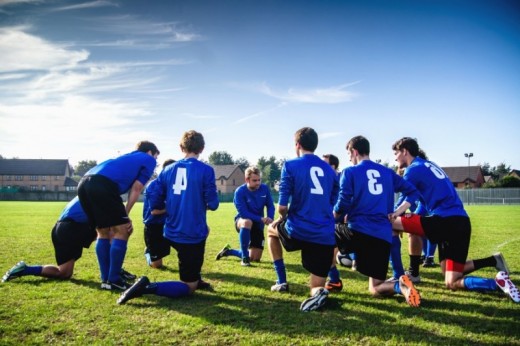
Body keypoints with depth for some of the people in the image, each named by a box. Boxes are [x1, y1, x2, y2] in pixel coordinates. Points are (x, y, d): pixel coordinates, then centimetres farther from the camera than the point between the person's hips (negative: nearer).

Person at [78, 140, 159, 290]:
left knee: (103, 232, 18)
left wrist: (121, 217, 28)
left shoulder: (127, 158, 39)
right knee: (121, 230, 3)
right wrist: (125, 215, 13)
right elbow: (136, 189, 9)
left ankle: (106, 279, 21)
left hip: (84, 183, 8)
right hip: (102, 184, -8)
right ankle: (114, 280, 7)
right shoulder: (149, 160, 19)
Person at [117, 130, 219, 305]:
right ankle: (147, 287, -19)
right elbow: (213, 204, -9)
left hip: (172, 233, 6)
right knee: (189, 287, 6)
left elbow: (154, 203, 5)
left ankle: (196, 278, 34)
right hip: (193, 235, -6)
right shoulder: (206, 170, -10)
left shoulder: (168, 170, 5)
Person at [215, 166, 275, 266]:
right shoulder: (240, 191, -22)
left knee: (255, 258, 4)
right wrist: (261, 219, -37)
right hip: (242, 220, -4)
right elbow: (243, 213, -27)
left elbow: (270, 206, -4)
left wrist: (270, 219, -25)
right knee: (247, 222, -44)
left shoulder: (265, 188, -11)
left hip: (258, 224, 4)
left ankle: (228, 251, 32)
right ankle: (245, 257, -26)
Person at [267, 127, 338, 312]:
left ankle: (282, 281, 27)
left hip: (298, 231, -3)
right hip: (325, 237, 4)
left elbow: (282, 207, -6)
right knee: (316, 288, 14)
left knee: (272, 229, 32)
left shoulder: (291, 165, -1)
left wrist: (283, 218, 17)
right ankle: (319, 291, -23)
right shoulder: (329, 169, 15)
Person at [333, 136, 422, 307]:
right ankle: (399, 286, -20)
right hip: (384, 237, 4)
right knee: (375, 289, 14)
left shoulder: (350, 172, 2)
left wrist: (334, 215, 16)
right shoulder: (387, 172, 17)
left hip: (358, 232, -4)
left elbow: (343, 205, -4)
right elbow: (412, 192, 17)